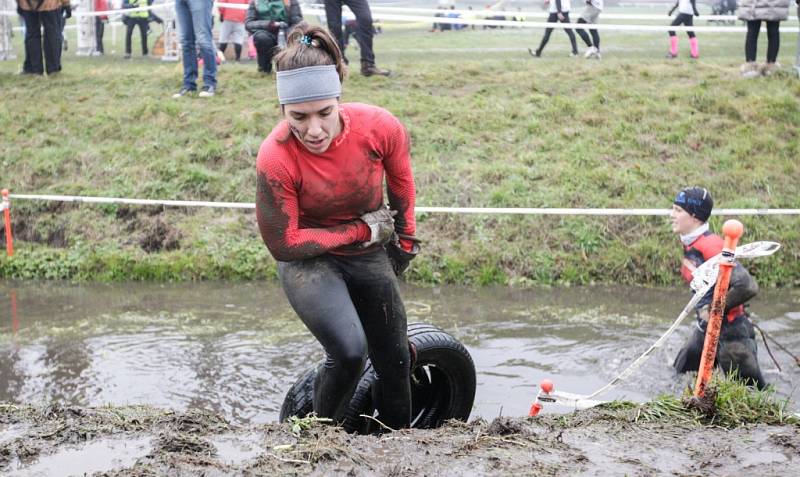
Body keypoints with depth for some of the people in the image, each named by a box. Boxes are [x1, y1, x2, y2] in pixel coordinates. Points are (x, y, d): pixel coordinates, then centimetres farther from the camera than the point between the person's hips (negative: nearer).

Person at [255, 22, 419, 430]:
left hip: (371, 256, 4)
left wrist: (405, 241, 12)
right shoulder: (275, 158, -31)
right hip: (308, 260, -4)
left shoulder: (378, 127, -24)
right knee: (349, 352, -25)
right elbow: (285, 243, -21)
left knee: (395, 360, 14)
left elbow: (401, 182, 0)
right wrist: (360, 230, -19)